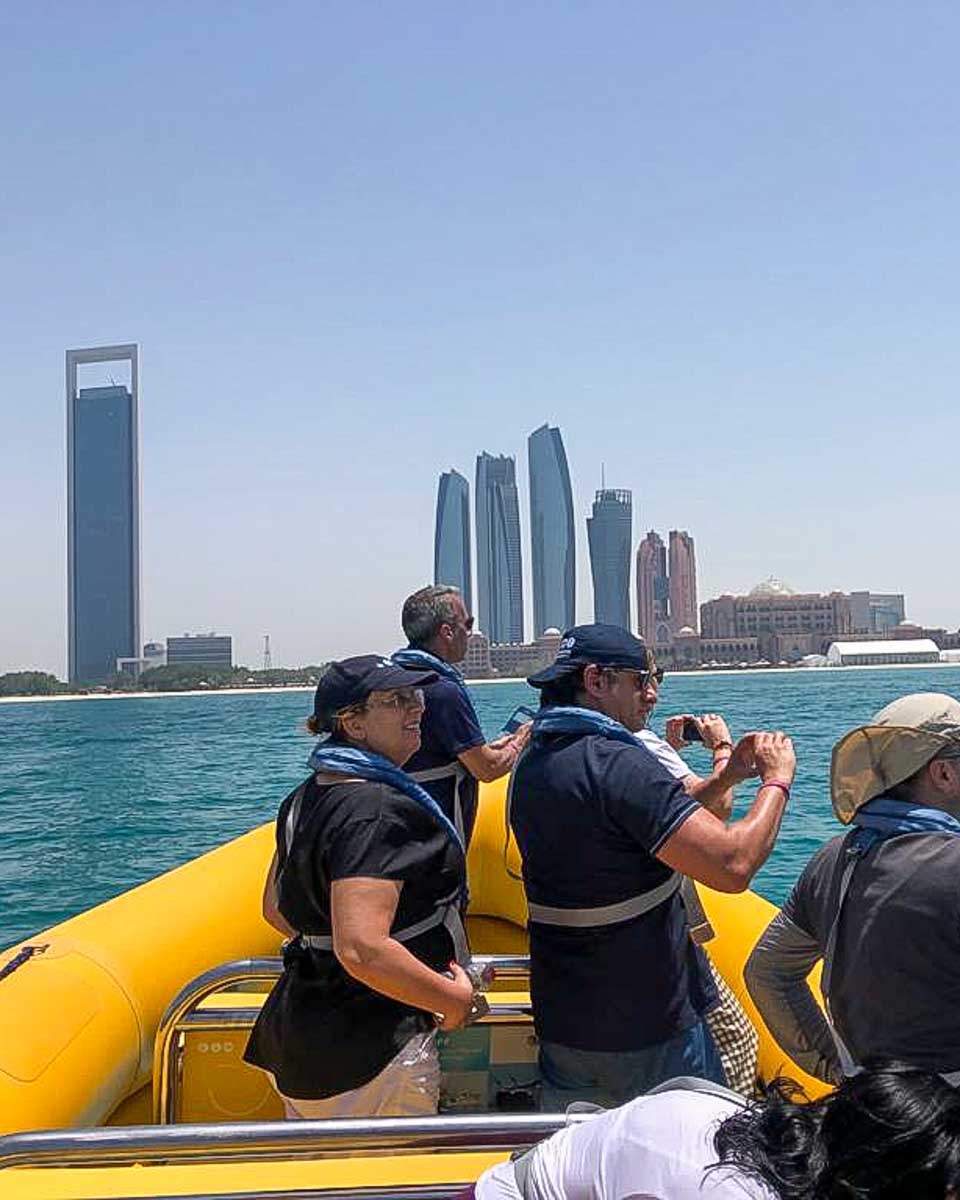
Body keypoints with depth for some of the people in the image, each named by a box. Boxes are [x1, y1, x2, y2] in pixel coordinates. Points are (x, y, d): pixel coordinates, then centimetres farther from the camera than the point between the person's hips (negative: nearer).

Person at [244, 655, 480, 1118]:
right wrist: (455, 998, -21)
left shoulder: (309, 797, 7)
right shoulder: (374, 811, -25)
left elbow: (277, 909, 18)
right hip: (371, 1053, -10)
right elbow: (362, 950, -33)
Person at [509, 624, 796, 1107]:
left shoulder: (533, 763, 6)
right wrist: (777, 779, -14)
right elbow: (733, 865, -30)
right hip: (647, 1035, -8)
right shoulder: (616, 763, -23)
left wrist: (726, 778, 12)